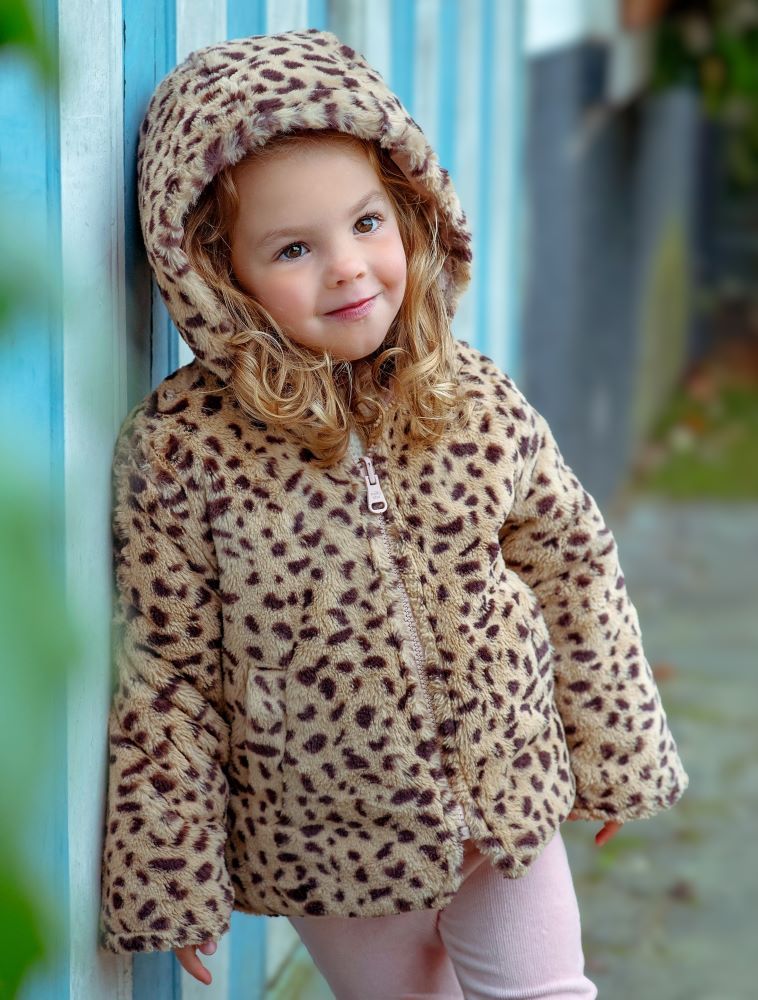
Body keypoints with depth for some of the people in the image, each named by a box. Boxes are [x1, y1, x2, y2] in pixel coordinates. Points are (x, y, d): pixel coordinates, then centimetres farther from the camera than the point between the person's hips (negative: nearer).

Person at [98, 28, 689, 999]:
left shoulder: (480, 405, -11)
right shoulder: (181, 446, -19)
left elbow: (574, 570, 1)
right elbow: (168, 674, -13)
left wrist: (617, 760, 8)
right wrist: (172, 883, -10)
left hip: (506, 798, 2)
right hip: (326, 836, -1)